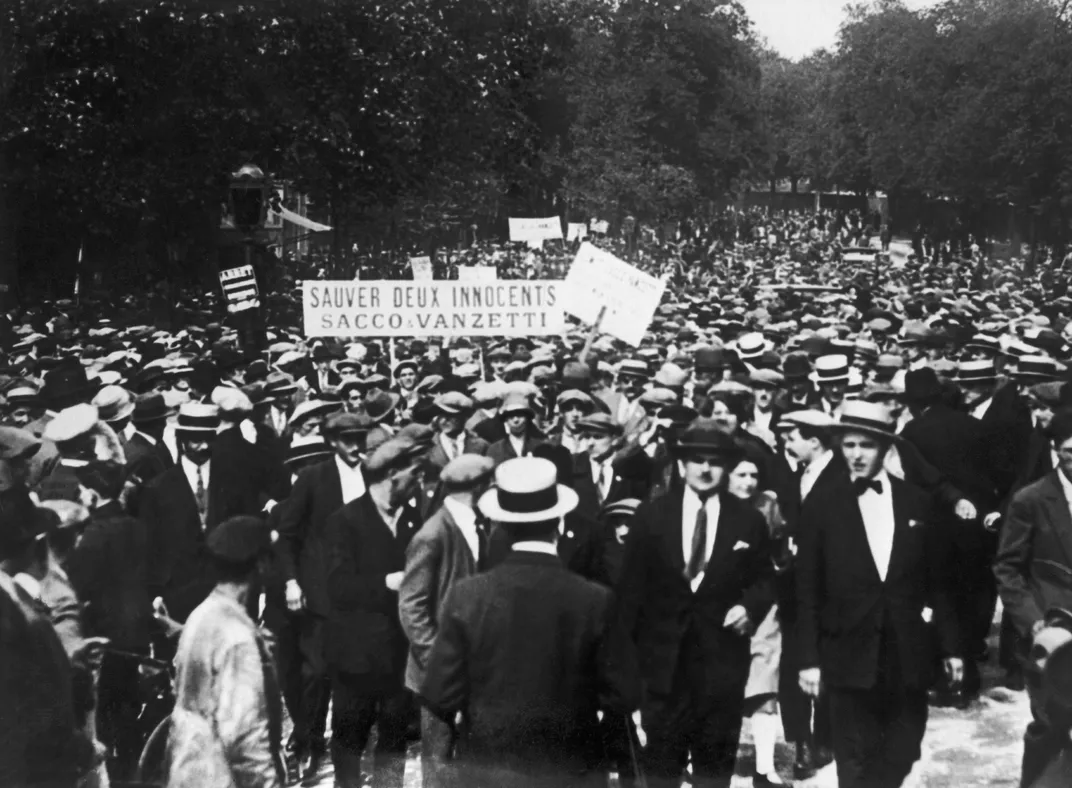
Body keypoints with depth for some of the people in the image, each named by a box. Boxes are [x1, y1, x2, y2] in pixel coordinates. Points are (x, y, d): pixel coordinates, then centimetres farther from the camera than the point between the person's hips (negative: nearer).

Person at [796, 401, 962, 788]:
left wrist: (950, 645, 6)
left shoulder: (916, 502, 4)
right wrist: (809, 658, -6)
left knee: (901, 755, 9)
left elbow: (936, 581, 8)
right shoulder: (822, 505, -2)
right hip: (851, 655, -2)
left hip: (908, 655, 2)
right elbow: (807, 590, -1)